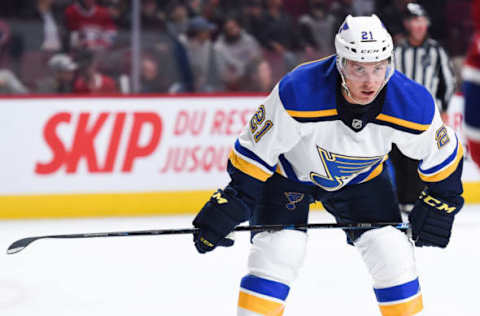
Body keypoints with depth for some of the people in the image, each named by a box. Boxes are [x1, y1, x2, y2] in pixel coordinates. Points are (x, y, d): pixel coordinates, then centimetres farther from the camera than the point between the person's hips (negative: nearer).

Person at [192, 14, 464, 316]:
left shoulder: (412, 104, -29)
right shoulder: (298, 93, -38)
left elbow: (444, 153, -8)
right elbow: (254, 150, -25)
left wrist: (440, 203, -3)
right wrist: (232, 201, -24)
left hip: (361, 178, 3)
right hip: (290, 171, -3)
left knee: (393, 255, -5)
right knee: (278, 251, -19)